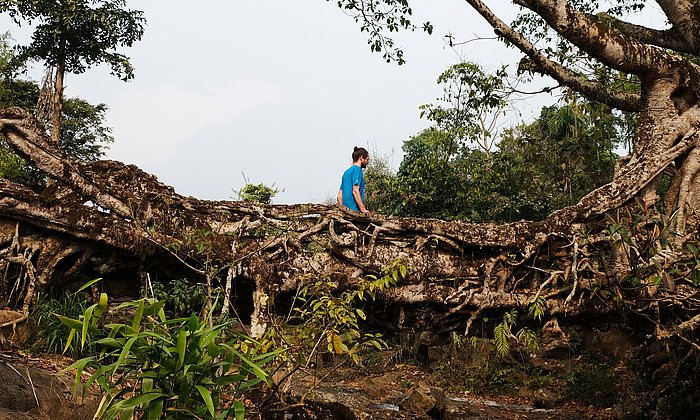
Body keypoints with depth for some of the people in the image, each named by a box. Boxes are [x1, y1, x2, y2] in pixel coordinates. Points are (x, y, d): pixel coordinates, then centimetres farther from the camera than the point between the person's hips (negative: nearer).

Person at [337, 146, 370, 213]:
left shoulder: (347, 172, 22)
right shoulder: (357, 169, -5)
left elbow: (340, 196, 21)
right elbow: (355, 191, -16)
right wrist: (363, 209, -17)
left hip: (346, 209, 9)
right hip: (354, 210, -9)